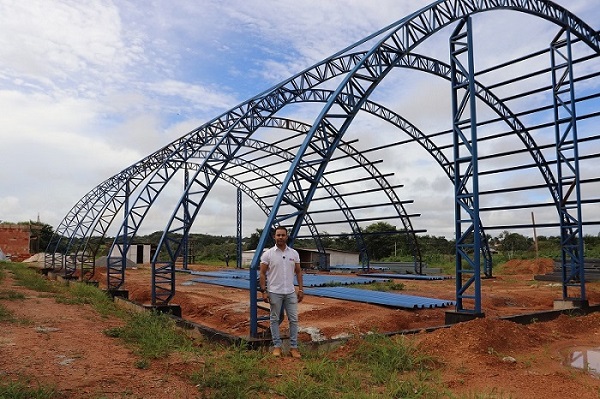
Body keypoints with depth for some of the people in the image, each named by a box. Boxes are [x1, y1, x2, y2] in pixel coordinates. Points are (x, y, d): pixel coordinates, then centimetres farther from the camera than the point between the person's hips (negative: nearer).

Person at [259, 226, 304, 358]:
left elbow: (298, 272, 8)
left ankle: (293, 347, 14)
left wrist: (301, 289, 2)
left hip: (290, 292, 3)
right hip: (274, 292, -3)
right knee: (274, 319, 7)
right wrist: (264, 291, -11)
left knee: (293, 319, 5)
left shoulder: (294, 253, 2)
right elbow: (262, 274, -5)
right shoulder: (268, 254, -7)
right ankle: (277, 346, 18)